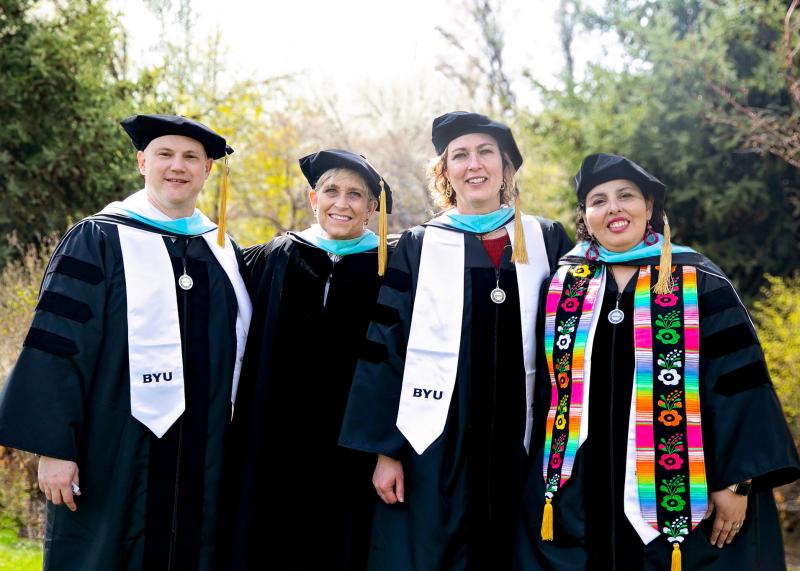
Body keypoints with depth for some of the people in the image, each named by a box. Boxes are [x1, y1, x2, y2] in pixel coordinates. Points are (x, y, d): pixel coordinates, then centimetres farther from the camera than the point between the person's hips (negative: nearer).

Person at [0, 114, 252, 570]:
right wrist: (55, 448, -15)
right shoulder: (99, 241, -2)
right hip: (119, 455, -4)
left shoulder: (223, 251, 12)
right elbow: (57, 347, -8)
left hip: (204, 459, 5)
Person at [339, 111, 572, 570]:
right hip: (435, 442, -1)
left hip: (520, 440, 2)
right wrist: (385, 449, -6)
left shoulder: (547, 241, 7)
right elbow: (383, 348, 0)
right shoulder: (418, 248, 3)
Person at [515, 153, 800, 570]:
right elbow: (544, 386, 12)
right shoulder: (562, 289, 7)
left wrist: (736, 481, -10)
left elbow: (739, 385, -5)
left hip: (682, 492, -2)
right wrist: (544, 475, 9)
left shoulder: (700, 285, -2)